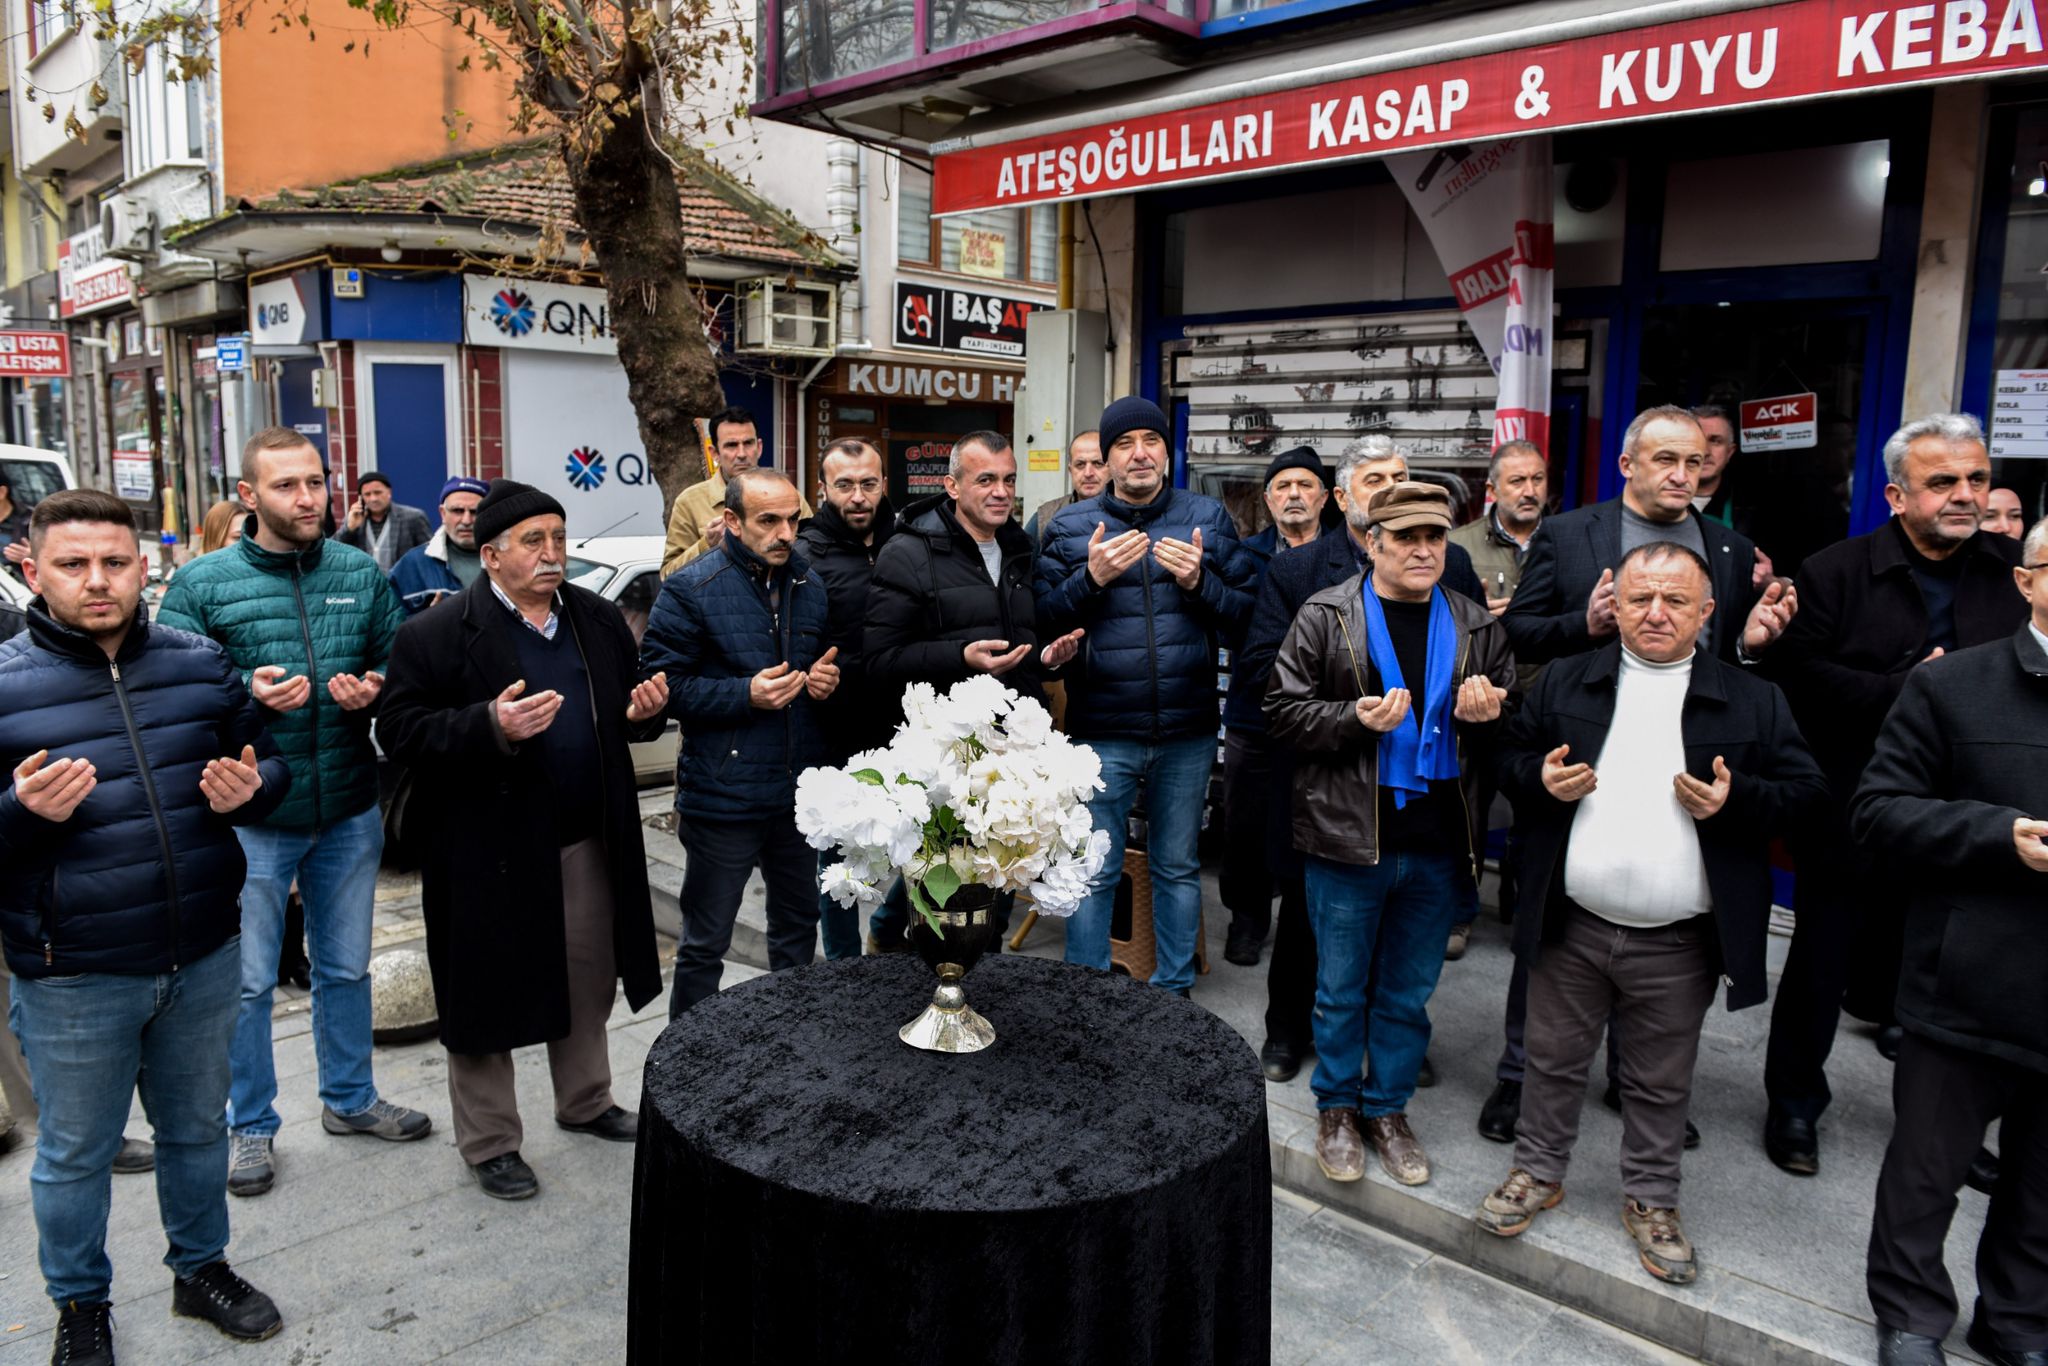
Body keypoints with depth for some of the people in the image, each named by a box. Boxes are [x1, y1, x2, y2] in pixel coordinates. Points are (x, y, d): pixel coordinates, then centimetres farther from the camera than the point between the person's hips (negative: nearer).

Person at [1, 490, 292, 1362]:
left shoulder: (199, 663, -1)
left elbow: (268, 763, 8)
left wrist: (248, 790, -13)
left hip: (203, 958, 3)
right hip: (72, 979, -3)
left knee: (197, 1128, 21)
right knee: (76, 1153, 16)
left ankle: (202, 1268, 43)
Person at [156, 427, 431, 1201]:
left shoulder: (361, 573, 2)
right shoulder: (203, 584, -8)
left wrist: (372, 692, -14)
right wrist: (248, 693, -24)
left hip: (349, 813, 3)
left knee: (346, 968, 19)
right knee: (248, 982, 8)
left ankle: (350, 1098, 38)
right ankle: (251, 1127, 28)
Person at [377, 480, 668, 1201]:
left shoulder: (600, 620, 8)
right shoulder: (435, 635, -9)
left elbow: (629, 704, 19)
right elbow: (400, 731, -13)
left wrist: (644, 711, -5)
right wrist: (492, 726, -28)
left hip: (588, 843, 5)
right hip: (490, 853, -5)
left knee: (589, 983, 19)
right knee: (489, 999, 8)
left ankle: (585, 1102, 41)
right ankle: (489, 1143, 25)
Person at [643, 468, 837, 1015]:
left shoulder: (810, 585, 7)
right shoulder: (691, 588, -11)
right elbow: (661, 682, -16)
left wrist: (826, 679, -2)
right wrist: (746, 695, -23)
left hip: (800, 791, 6)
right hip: (723, 798, -6)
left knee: (798, 925, 21)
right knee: (704, 944, 7)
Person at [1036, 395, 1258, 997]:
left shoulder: (1208, 518, 5)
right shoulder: (1071, 526, 2)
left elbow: (1247, 616, 2)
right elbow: (1043, 622, -3)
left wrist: (1200, 583, -15)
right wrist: (1091, 579, -17)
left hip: (1189, 732, 2)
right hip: (1102, 732, -1)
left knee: (1178, 867, 15)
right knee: (1094, 872, 5)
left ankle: (1174, 988, 31)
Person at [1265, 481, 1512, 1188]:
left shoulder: (1477, 627, 8)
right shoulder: (1326, 617, -3)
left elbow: (1513, 725, 17)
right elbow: (1285, 709, -5)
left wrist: (1484, 718, -6)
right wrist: (1356, 719, -20)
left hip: (1437, 842, 3)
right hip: (1348, 837, -3)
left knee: (1409, 992, 15)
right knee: (1342, 989, 12)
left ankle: (1388, 1108, 33)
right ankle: (1337, 1107, 31)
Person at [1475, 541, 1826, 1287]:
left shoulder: (1752, 700, -1)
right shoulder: (1564, 682, 3)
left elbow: (1807, 792, -1)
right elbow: (1509, 757, 7)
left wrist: (1735, 800, -18)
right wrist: (1541, 779, -14)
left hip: (1678, 943, -1)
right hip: (1572, 926, 1)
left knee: (1661, 1083, 15)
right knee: (1554, 1058, 16)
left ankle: (1651, 1198, 34)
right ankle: (1538, 1169, 36)